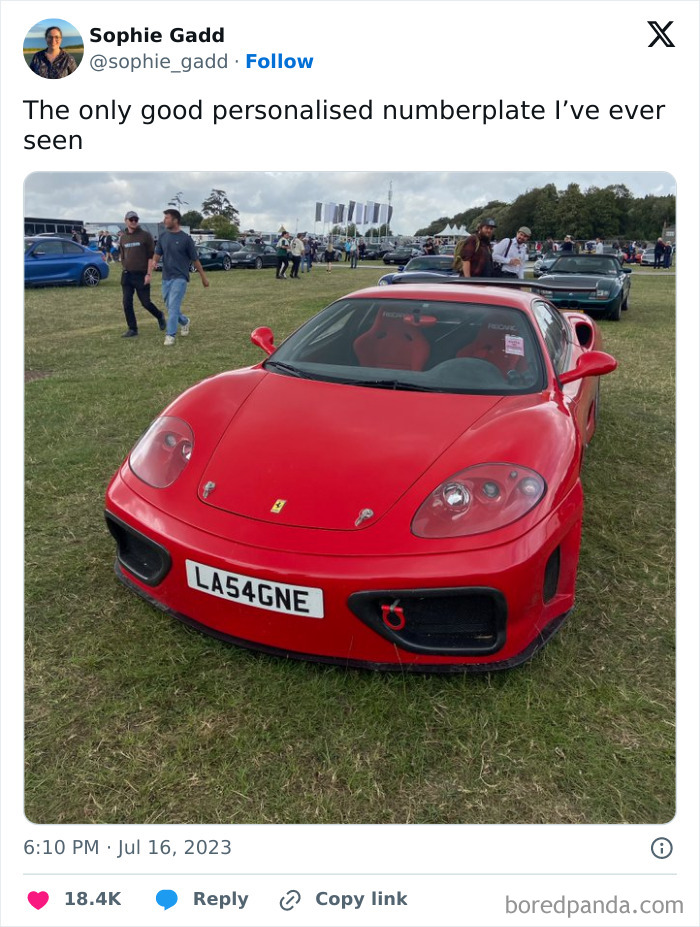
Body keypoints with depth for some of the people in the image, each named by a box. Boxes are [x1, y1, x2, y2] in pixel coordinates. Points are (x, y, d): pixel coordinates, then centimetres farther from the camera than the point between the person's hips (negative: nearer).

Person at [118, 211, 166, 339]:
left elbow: (151, 256, -7)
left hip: (141, 275, -5)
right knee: (127, 303, -1)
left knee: (145, 302, 0)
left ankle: (160, 316, 28)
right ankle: (132, 329, 8)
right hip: (127, 275, 5)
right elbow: (122, 257, 19)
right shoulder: (123, 238, 11)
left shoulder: (146, 235, -3)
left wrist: (148, 274, -13)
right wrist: (124, 271, 11)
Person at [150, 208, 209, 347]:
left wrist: (203, 277, 6)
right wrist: (149, 273, -16)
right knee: (170, 307, 13)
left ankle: (170, 335, -11)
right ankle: (185, 322, 40)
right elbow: (156, 255, 1)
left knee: (173, 306, -14)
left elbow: (195, 259, 0)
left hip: (180, 278, -5)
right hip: (166, 278, 5)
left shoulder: (185, 238, -6)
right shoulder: (162, 237, 6)